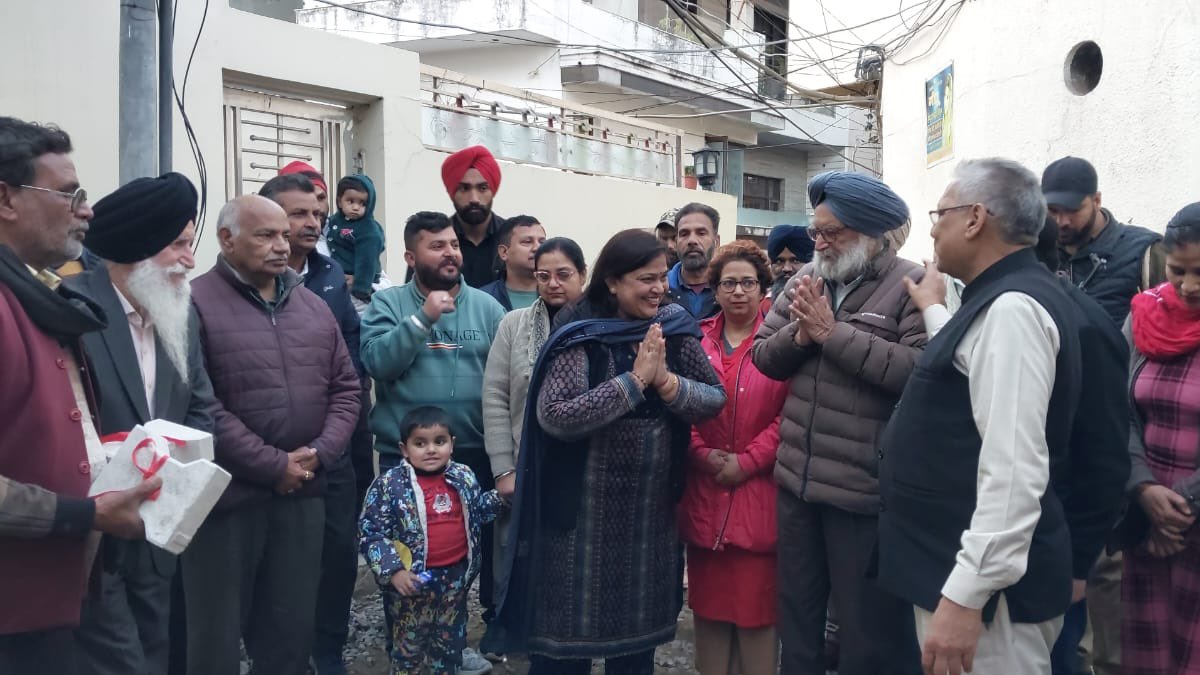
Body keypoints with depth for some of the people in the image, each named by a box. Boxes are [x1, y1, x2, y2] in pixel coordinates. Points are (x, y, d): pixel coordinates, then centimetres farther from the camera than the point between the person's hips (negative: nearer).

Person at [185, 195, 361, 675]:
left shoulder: (313, 306, 10)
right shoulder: (195, 304, -9)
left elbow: (345, 387, 11)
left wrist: (320, 451, -5)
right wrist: (273, 466, -15)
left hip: (302, 493, 5)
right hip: (226, 494, -5)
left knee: (292, 631, 16)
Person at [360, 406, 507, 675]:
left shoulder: (464, 476, 1)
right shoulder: (389, 485, -13)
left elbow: (477, 512, 17)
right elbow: (371, 533, -13)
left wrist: (500, 497, 1)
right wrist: (393, 570, -20)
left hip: (456, 575, 4)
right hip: (414, 580, -4)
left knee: (452, 641, 20)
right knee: (409, 643, 12)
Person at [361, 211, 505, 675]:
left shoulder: (486, 306, 3)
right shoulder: (388, 303, 0)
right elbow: (376, 362, -15)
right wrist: (423, 318, -20)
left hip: (476, 454, 1)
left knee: (482, 543, 13)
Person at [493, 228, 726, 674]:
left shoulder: (674, 328, 1)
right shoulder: (581, 335, -14)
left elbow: (715, 400, -2)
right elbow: (554, 417, -24)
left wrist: (666, 380, -19)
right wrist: (635, 379, -24)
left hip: (653, 507, 5)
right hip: (584, 509, -5)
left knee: (640, 625, 19)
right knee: (569, 632, 7)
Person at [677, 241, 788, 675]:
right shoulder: (696, 341, 9)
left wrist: (746, 462, -11)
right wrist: (703, 454, -7)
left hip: (759, 492, -3)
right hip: (704, 492, 3)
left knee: (756, 602, 1)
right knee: (708, 600, 11)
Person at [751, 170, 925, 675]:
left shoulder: (910, 285, -11)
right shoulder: (805, 279, 9)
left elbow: (921, 369, -25)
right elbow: (762, 355, 9)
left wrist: (833, 332, -20)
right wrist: (799, 335, -12)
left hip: (864, 487, -6)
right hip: (797, 479, 6)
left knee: (868, 628, 11)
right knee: (797, 614, 22)